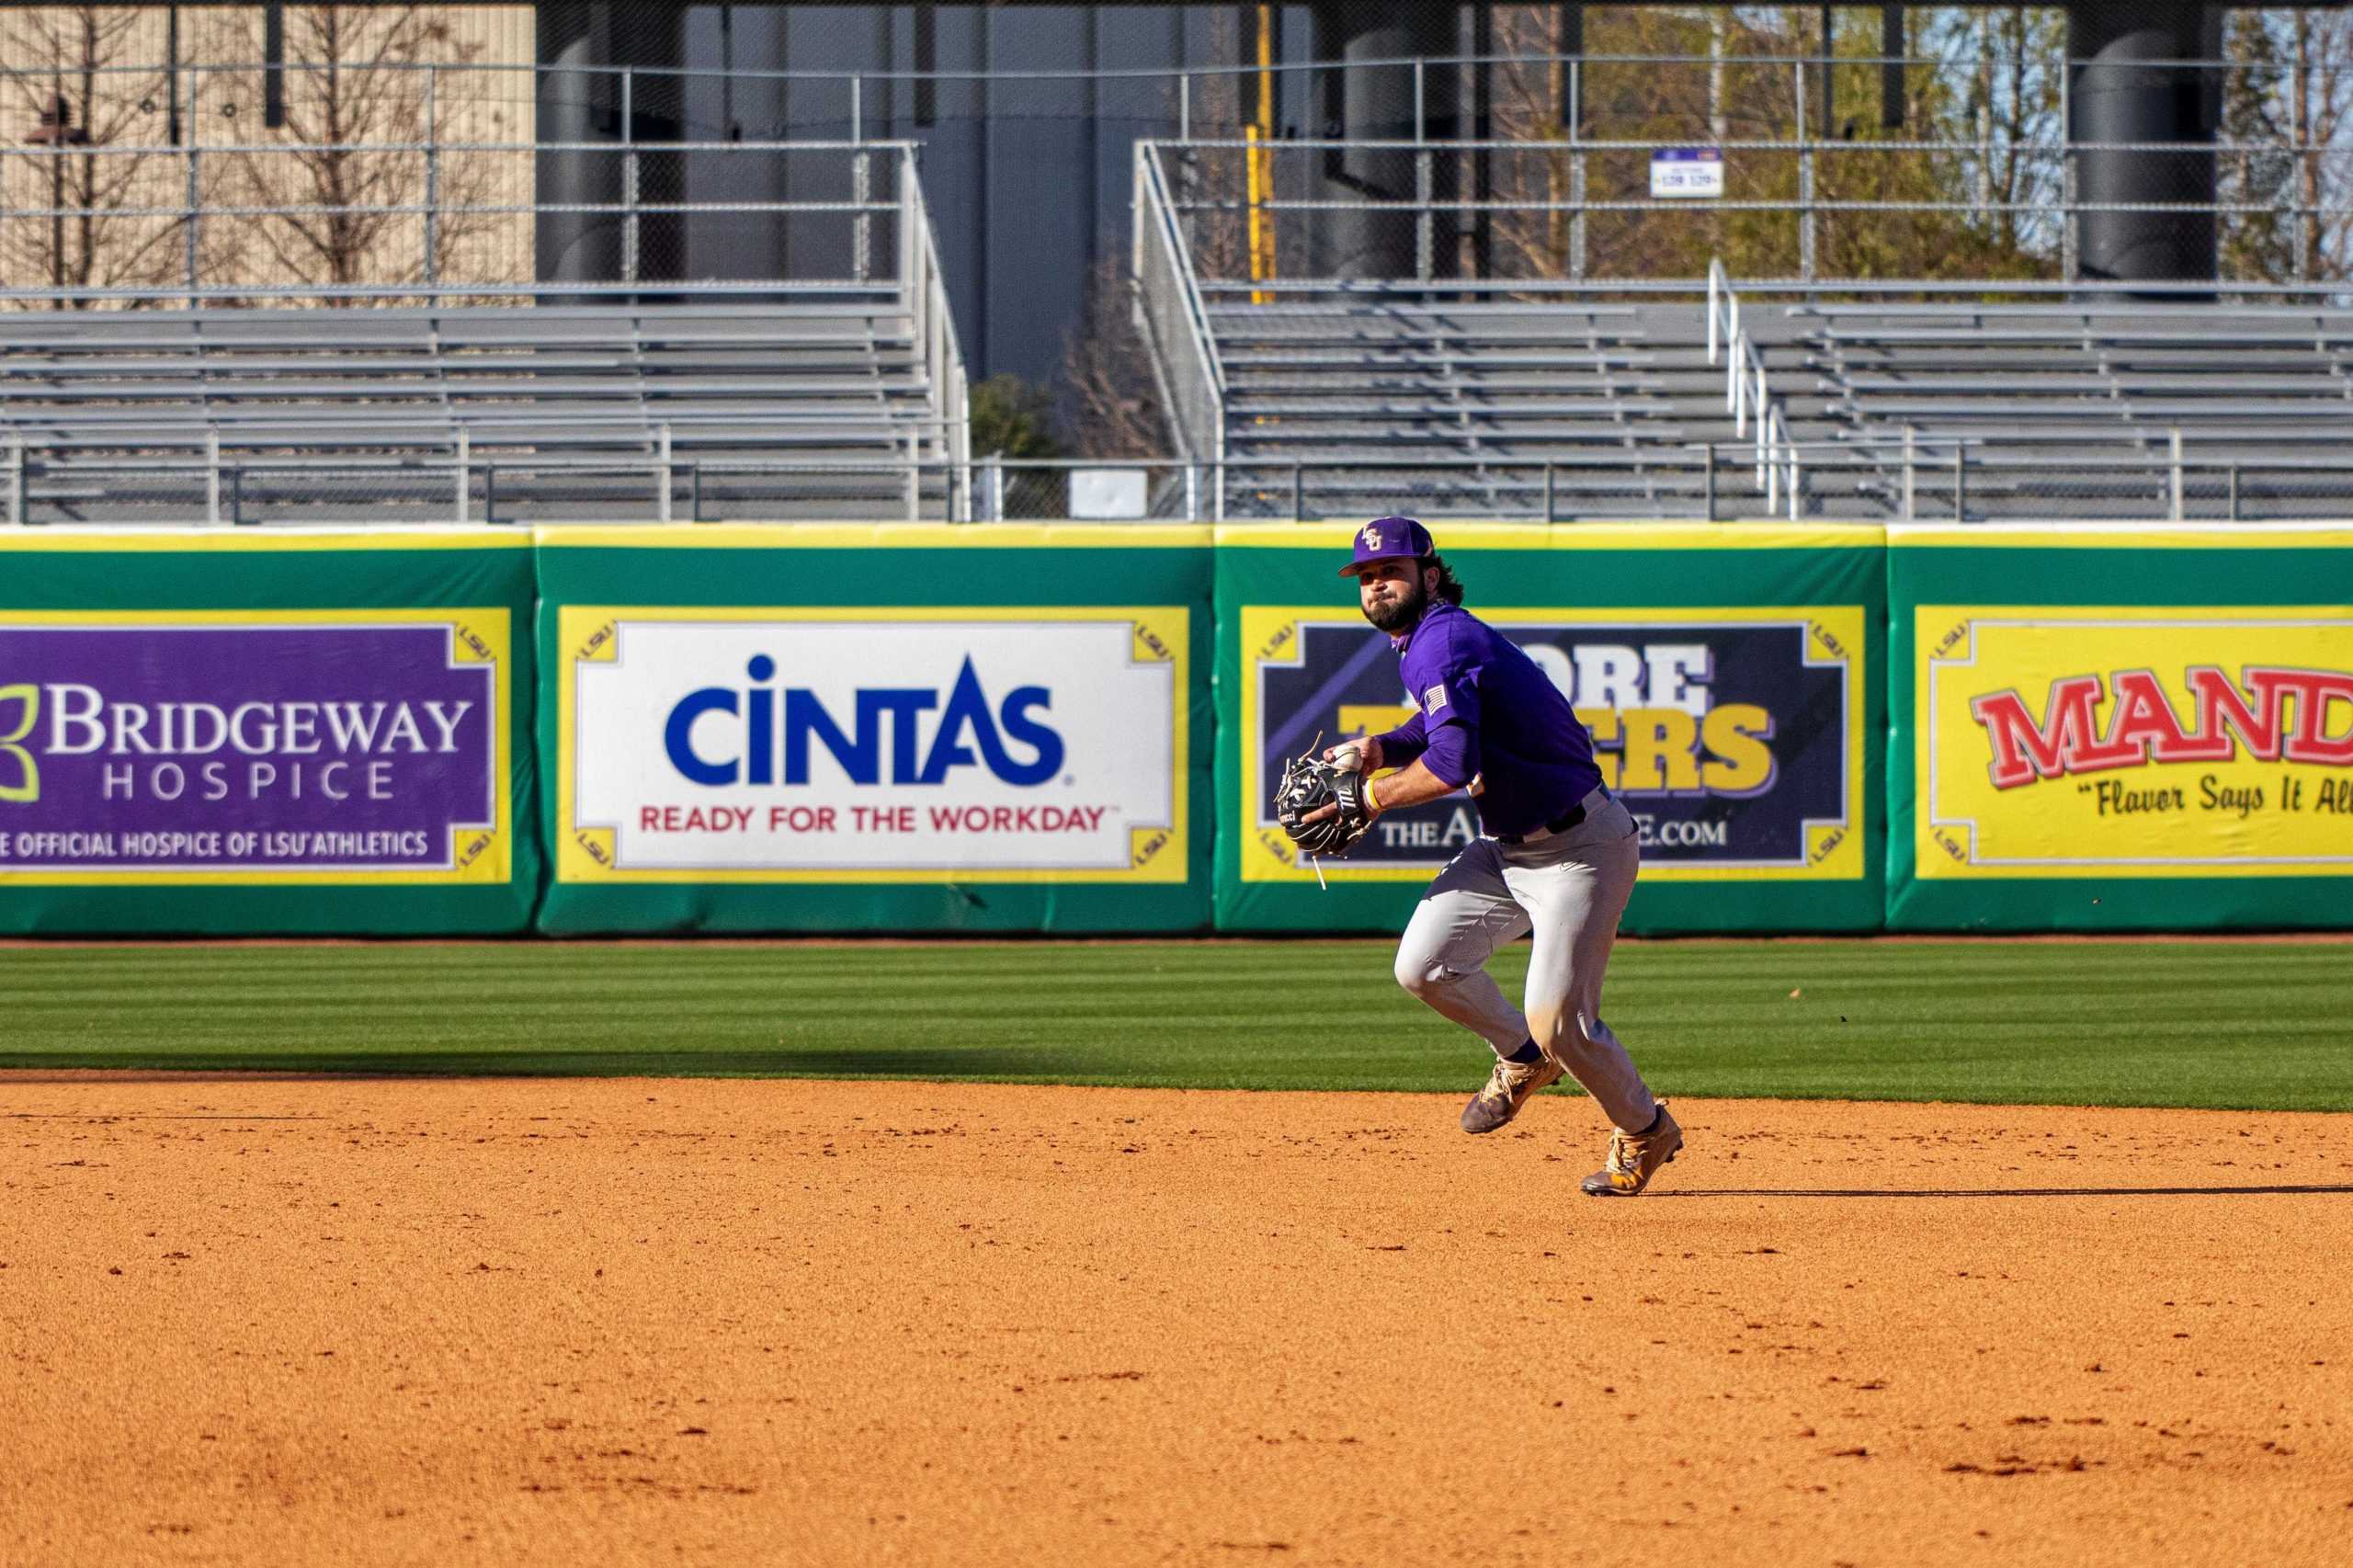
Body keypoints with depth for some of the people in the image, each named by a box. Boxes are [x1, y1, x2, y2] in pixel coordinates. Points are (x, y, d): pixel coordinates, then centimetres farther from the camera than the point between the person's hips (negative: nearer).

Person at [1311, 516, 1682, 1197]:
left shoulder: (1443, 641, -21)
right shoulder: (1424, 641, 10)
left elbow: (1451, 764, -32)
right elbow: (1439, 726, 28)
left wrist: (1373, 796, -17)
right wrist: (1373, 750, 9)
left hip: (1580, 846, -10)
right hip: (1507, 846, 10)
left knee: (1557, 1019, -13)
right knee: (1424, 967, 1)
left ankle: (1645, 1130, 12)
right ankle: (1523, 1060, 27)